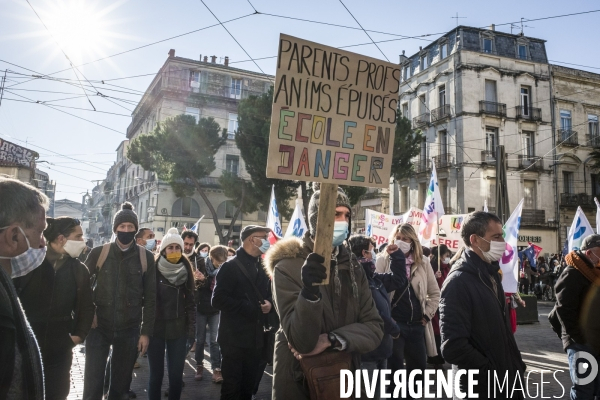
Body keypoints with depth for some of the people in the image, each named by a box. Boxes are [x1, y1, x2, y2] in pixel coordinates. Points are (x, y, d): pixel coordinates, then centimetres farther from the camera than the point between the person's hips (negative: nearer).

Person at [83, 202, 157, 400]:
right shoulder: (98, 253, -2)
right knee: (93, 381, 2)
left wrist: (146, 331, -2)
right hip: (99, 327, 0)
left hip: (130, 329, 1)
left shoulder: (146, 257, -2)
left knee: (121, 381, 14)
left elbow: (150, 297, 0)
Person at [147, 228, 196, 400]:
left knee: (176, 374, 7)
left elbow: (190, 300, 6)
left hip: (179, 329, 2)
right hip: (156, 328, -2)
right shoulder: (154, 270, -6)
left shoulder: (186, 271, 3)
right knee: (156, 374, 7)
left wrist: (191, 327, 1)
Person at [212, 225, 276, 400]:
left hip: (255, 338, 7)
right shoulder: (230, 266, -10)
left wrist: (269, 303, -3)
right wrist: (248, 308, -19)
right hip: (234, 338, -6)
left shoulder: (261, 267, 12)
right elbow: (218, 300, -18)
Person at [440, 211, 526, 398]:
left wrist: (516, 364, 8)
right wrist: (493, 374, -17)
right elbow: (453, 347, -27)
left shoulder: (490, 275, 9)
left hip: (505, 381, 8)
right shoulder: (458, 282, -21)